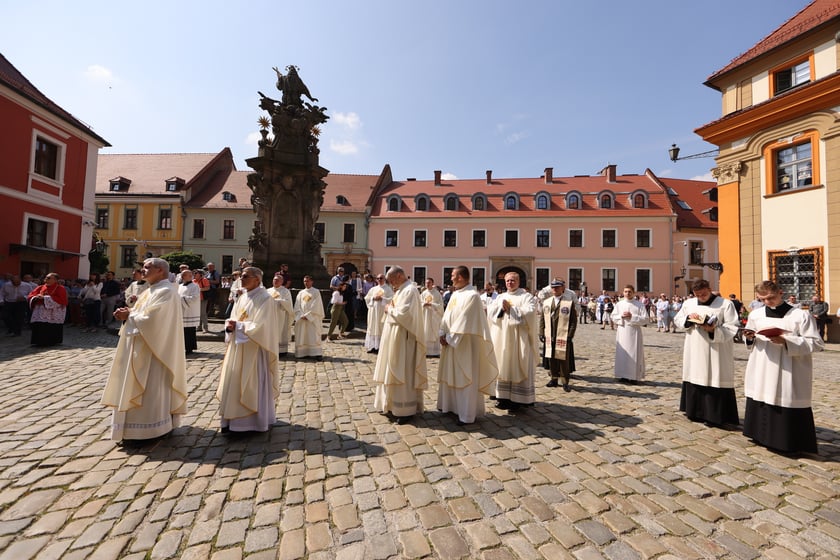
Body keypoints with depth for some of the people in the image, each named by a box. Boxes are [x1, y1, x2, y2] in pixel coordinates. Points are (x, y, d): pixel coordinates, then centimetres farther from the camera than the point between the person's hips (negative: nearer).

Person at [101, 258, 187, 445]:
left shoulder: (166, 291, -17)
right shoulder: (152, 290, 15)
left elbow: (150, 319, -24)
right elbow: (141, 313, 15)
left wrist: (129, 315, -9)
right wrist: (128, 312, -5)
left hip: (152, 348, -11)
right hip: (141, 346, 11)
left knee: (149, 387, -3)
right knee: (139, 386, 17)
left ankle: (144, 431, 7)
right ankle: (147, 426, 28)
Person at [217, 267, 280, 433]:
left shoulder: (264, 298, -13)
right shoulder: (242, 297, 11)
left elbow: (260, 326, -20)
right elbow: (233, 319, 10)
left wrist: (238, 326, -15)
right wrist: (230, 326, -11)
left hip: (254, 349, -8)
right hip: (238, 347, 8)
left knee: (253, 384, 3)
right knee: (235, 383, 12)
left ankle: (255, 420, 18)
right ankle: (235, 418, 25)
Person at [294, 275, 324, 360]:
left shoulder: (316, 292, 1)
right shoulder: (301, 293, 13)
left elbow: (316, 306, -7)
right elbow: (297, 306, 6)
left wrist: (307, 315, -12)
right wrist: (301, 315, -9)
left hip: (313, 318, -4)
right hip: (301, 319, 4)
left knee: (313, 336, -6)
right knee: (302, 336, 3)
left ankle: (316, 353, -6)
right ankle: (304, 353, 9)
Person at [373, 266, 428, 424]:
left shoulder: (410, 290, -16)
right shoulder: (401, 290, 14)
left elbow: (404, 314, -25)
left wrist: (390, 309, -11)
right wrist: (390, 309, -1)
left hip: (403, 338, -10)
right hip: (394, 337, 10)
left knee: (403, 374, -1)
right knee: (393, 373, 16)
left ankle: (406, 410, 10)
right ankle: (394, 405, 28)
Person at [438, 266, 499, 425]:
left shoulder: (472, 295, -18)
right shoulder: (455, 294, 9)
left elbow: (464, 320, -21)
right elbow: (447, 315, 10)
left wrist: (450, 337, -16)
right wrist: (443, 334, 0)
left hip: (464, 343, -9)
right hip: (451, 341, 9)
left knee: (464, 377, 1)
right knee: (451, 374, 17)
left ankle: (467, 414, 13)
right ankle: (451, 405, 33)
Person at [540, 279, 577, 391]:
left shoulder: (570, 302, -1)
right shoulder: (546, 302, 10)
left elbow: (573, 321, -3)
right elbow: (542, 319, 11)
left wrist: (570, 335, -10)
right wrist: (541, 333, 4)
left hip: (563, 337, -4)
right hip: (549, 336, 4)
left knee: (564, 359, 2)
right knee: (551, 358, 11)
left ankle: (565, 382, 15)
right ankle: (554, 379, 25)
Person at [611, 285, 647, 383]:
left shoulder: (639, 305, 0)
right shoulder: (619, 304, 7)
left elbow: (643, 319, -5)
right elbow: (613, 317, 6)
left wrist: (632, 316, -15)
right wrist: (621, 316, -11)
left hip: (634, 332, -2)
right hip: (622, 332, 2)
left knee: (634, 354, 0)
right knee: (622, 353, 5)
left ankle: (634, 376, 8)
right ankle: (623, 375, 14)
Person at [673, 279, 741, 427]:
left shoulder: (726, 304, -5)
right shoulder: (688, 303, 7)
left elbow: (733, 327, -8)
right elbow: (677, 319, 12)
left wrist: (714, 330, -23)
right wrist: (688, 319, -8)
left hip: (716, 353, -4)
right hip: (694, 352, 4)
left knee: (714, 381, -1)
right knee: (695, 380, 10)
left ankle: (716, 416, 11)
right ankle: (695, 412, 23)